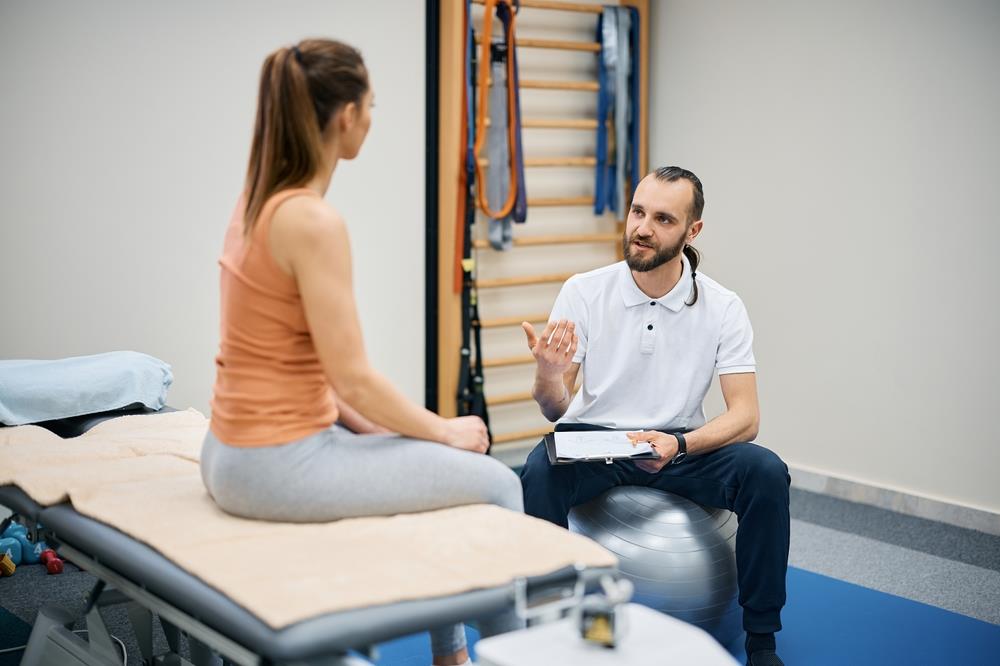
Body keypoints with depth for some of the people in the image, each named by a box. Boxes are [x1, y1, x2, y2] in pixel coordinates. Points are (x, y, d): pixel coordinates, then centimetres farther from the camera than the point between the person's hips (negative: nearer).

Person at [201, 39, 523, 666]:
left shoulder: (257, 201, 7)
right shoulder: (315, 221, -21)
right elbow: (353, 377, -20)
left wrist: (359, 421, 11)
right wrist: (446, 430, -5)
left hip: (238, 450, 10)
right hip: (282, 465, -9)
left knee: (443, 460, 26)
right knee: (497, 484, 4)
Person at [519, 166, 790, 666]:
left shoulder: (722, 307, -7)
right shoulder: (583, 292, -7)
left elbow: (745, 416, -12)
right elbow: (556, 411, -7)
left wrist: (678, 444, -31)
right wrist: (548, 375, -32)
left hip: (681, 445, 1)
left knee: (766, 472, -26)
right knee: (540, 472, -34)